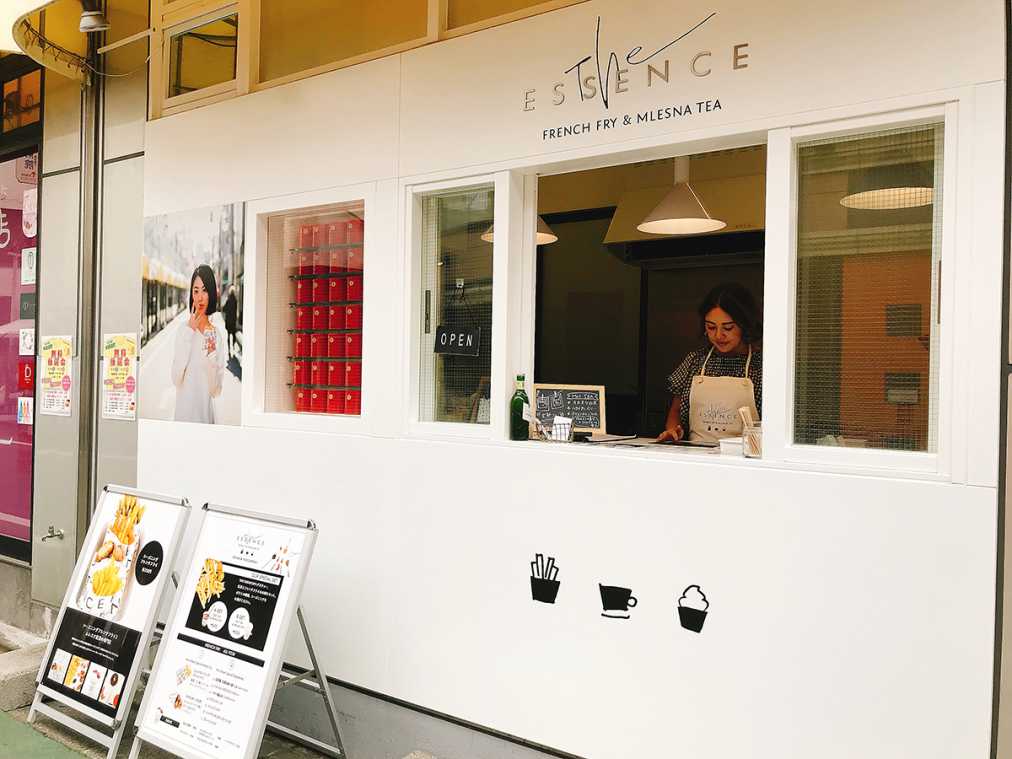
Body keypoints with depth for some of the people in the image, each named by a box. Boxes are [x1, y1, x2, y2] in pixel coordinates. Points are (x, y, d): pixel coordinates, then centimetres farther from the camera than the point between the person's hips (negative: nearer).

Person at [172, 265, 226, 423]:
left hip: (206, 408, 0)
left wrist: (211, 357, -18)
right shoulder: (183, 330, -2)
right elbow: (176, 378, -14)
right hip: (184, 407, 0)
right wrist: (189, 332, -12)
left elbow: (215, 389, -1)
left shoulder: (218, 333, -3)